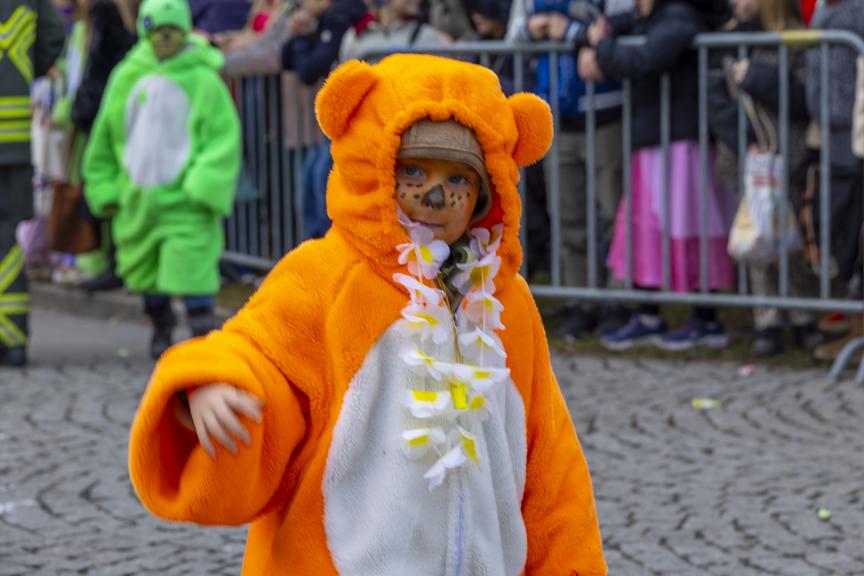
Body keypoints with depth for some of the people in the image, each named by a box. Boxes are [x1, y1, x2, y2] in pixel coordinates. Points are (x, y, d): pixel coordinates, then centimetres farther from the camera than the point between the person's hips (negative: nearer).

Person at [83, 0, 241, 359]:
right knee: (145, 269, 15)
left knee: (191, 270, -12)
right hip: (139, 196, 5)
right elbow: (106, 135, 15)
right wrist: (104, 188, 12)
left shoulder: (203, 80, -7)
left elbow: (224, 138, -8)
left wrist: (206, 185, -18)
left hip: (186, 198, -5)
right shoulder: (128, 77, 6)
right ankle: (160, 327, 36)